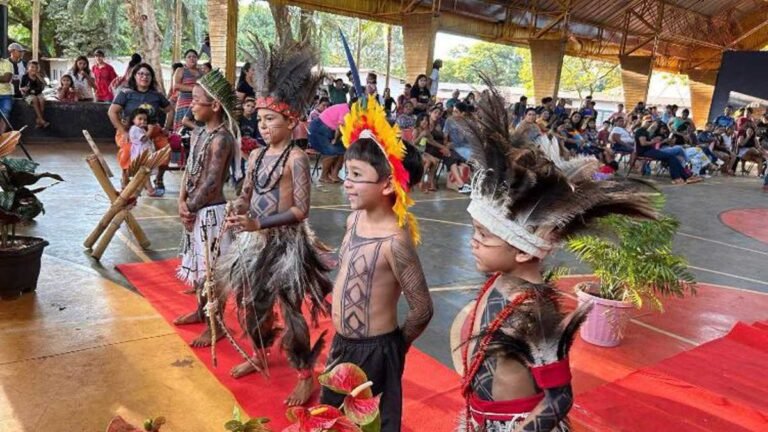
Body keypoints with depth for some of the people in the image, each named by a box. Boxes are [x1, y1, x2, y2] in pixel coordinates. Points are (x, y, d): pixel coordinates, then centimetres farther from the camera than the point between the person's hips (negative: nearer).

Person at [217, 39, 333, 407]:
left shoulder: (296, 158, -16)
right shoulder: (256, 157, 5)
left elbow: (301, 210, -20)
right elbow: (246, 195, 12)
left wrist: (260, 224, -25)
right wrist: (236, 212, -10)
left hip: (286, 242, -7)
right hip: (255, 241, 8)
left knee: (291, 308, 0)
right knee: (252, 302, 21)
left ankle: (306, 376, 16)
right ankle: (259, 356, 45)